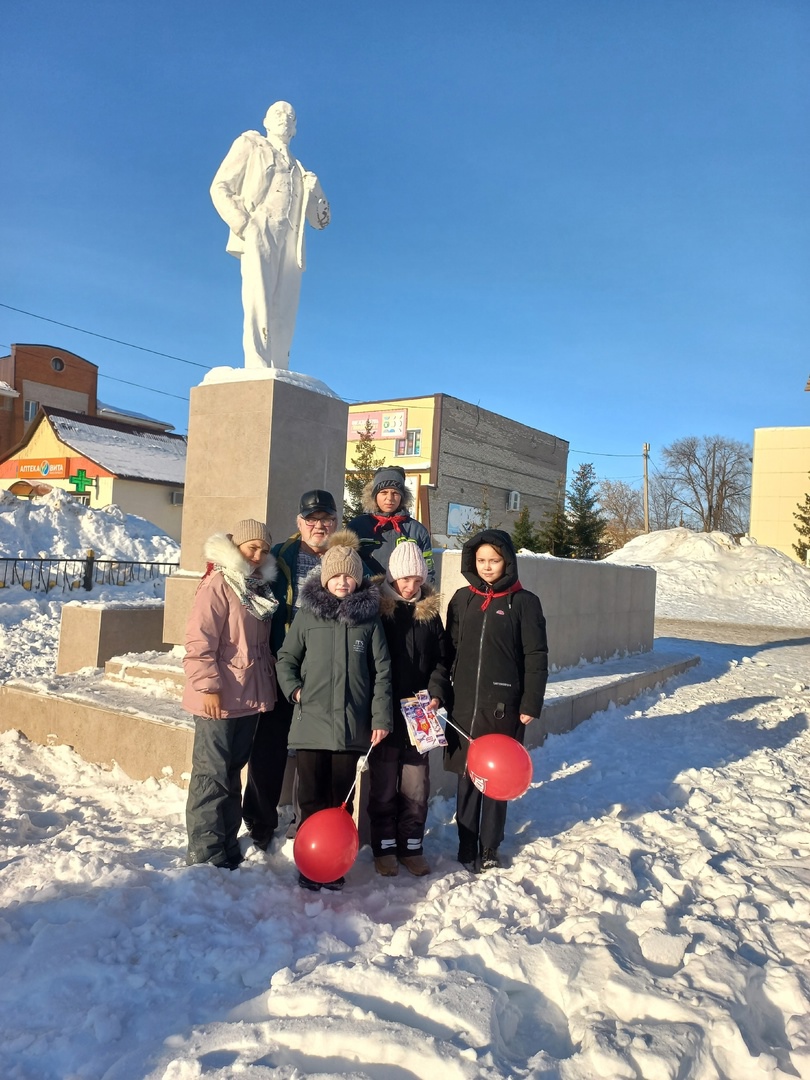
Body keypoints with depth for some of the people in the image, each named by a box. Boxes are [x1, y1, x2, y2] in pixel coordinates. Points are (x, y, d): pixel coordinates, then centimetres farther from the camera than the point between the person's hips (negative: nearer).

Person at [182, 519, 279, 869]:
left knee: (233, 772, 18)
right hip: (220, 699, -8)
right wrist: (209, 686, -19)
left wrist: (268, 683, 15)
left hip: (251, 698, 8)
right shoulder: (219, 584, -12)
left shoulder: (260, 587, 12)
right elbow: (199, 641, -18)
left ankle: (228, 848, 30)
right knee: (211, 776, 1)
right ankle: (206, 855, 12)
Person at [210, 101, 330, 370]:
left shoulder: (298, 169, 30)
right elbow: (220, 188, 9)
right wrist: (241, 225, -9)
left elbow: (319, 220, 26)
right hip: (258, 234, -4)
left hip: (291, 245, 4)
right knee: (259, 307, -20)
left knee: (283, 318, -8)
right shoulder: (250, 144, 20)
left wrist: (314, 189, 6)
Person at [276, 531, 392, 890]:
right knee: (312, 799, 7)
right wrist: (293, 688, -7)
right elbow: (286, 658, 9)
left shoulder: (369, 618, 2)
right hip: (310, 722, 0)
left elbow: (381, 671, 3)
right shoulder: (307, 614, 1)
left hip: (352, 726, 1)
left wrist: (381, 717, 0)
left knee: (341, 798, 10)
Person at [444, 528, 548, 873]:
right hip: (464, 703, 3)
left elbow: (536, 657, -3)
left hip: (503, 705, -2)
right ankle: (466, 847, 24)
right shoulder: (462, 599, 6)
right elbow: (450, 650, 9)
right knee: (467, 776, 10)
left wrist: (531, 704, -8)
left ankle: (489, 848, 24)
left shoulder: (524, 602, -3)